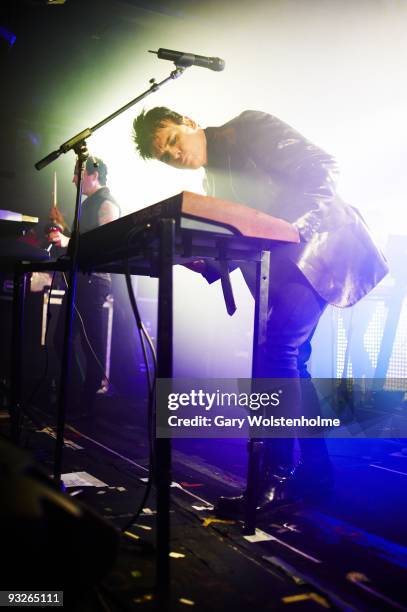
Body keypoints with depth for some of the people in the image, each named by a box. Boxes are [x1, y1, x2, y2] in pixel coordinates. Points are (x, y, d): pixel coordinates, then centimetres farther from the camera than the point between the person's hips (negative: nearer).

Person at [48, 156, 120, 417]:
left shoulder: (107, 203, -7)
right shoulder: (88, 203, 23)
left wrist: (68, 241, -26)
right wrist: (64, 229, 14)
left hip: (93, 280, -10)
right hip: (79, 279, 10)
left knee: (92, 343, -5)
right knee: (62, 338, 11)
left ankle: (89, 400, 3)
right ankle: (70, 393, 21)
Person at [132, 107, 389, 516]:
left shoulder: (247, 127, -4)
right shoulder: (215, 182, 18)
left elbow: (319, 166, -13)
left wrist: (292, 223, -26)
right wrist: (204, 263, -3)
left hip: (320, 245, -9)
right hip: (283, 266, 9)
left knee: (277, 348, -18)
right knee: (287, 358, 8)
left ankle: (277, 475, -11)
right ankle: (315, 467, 19)